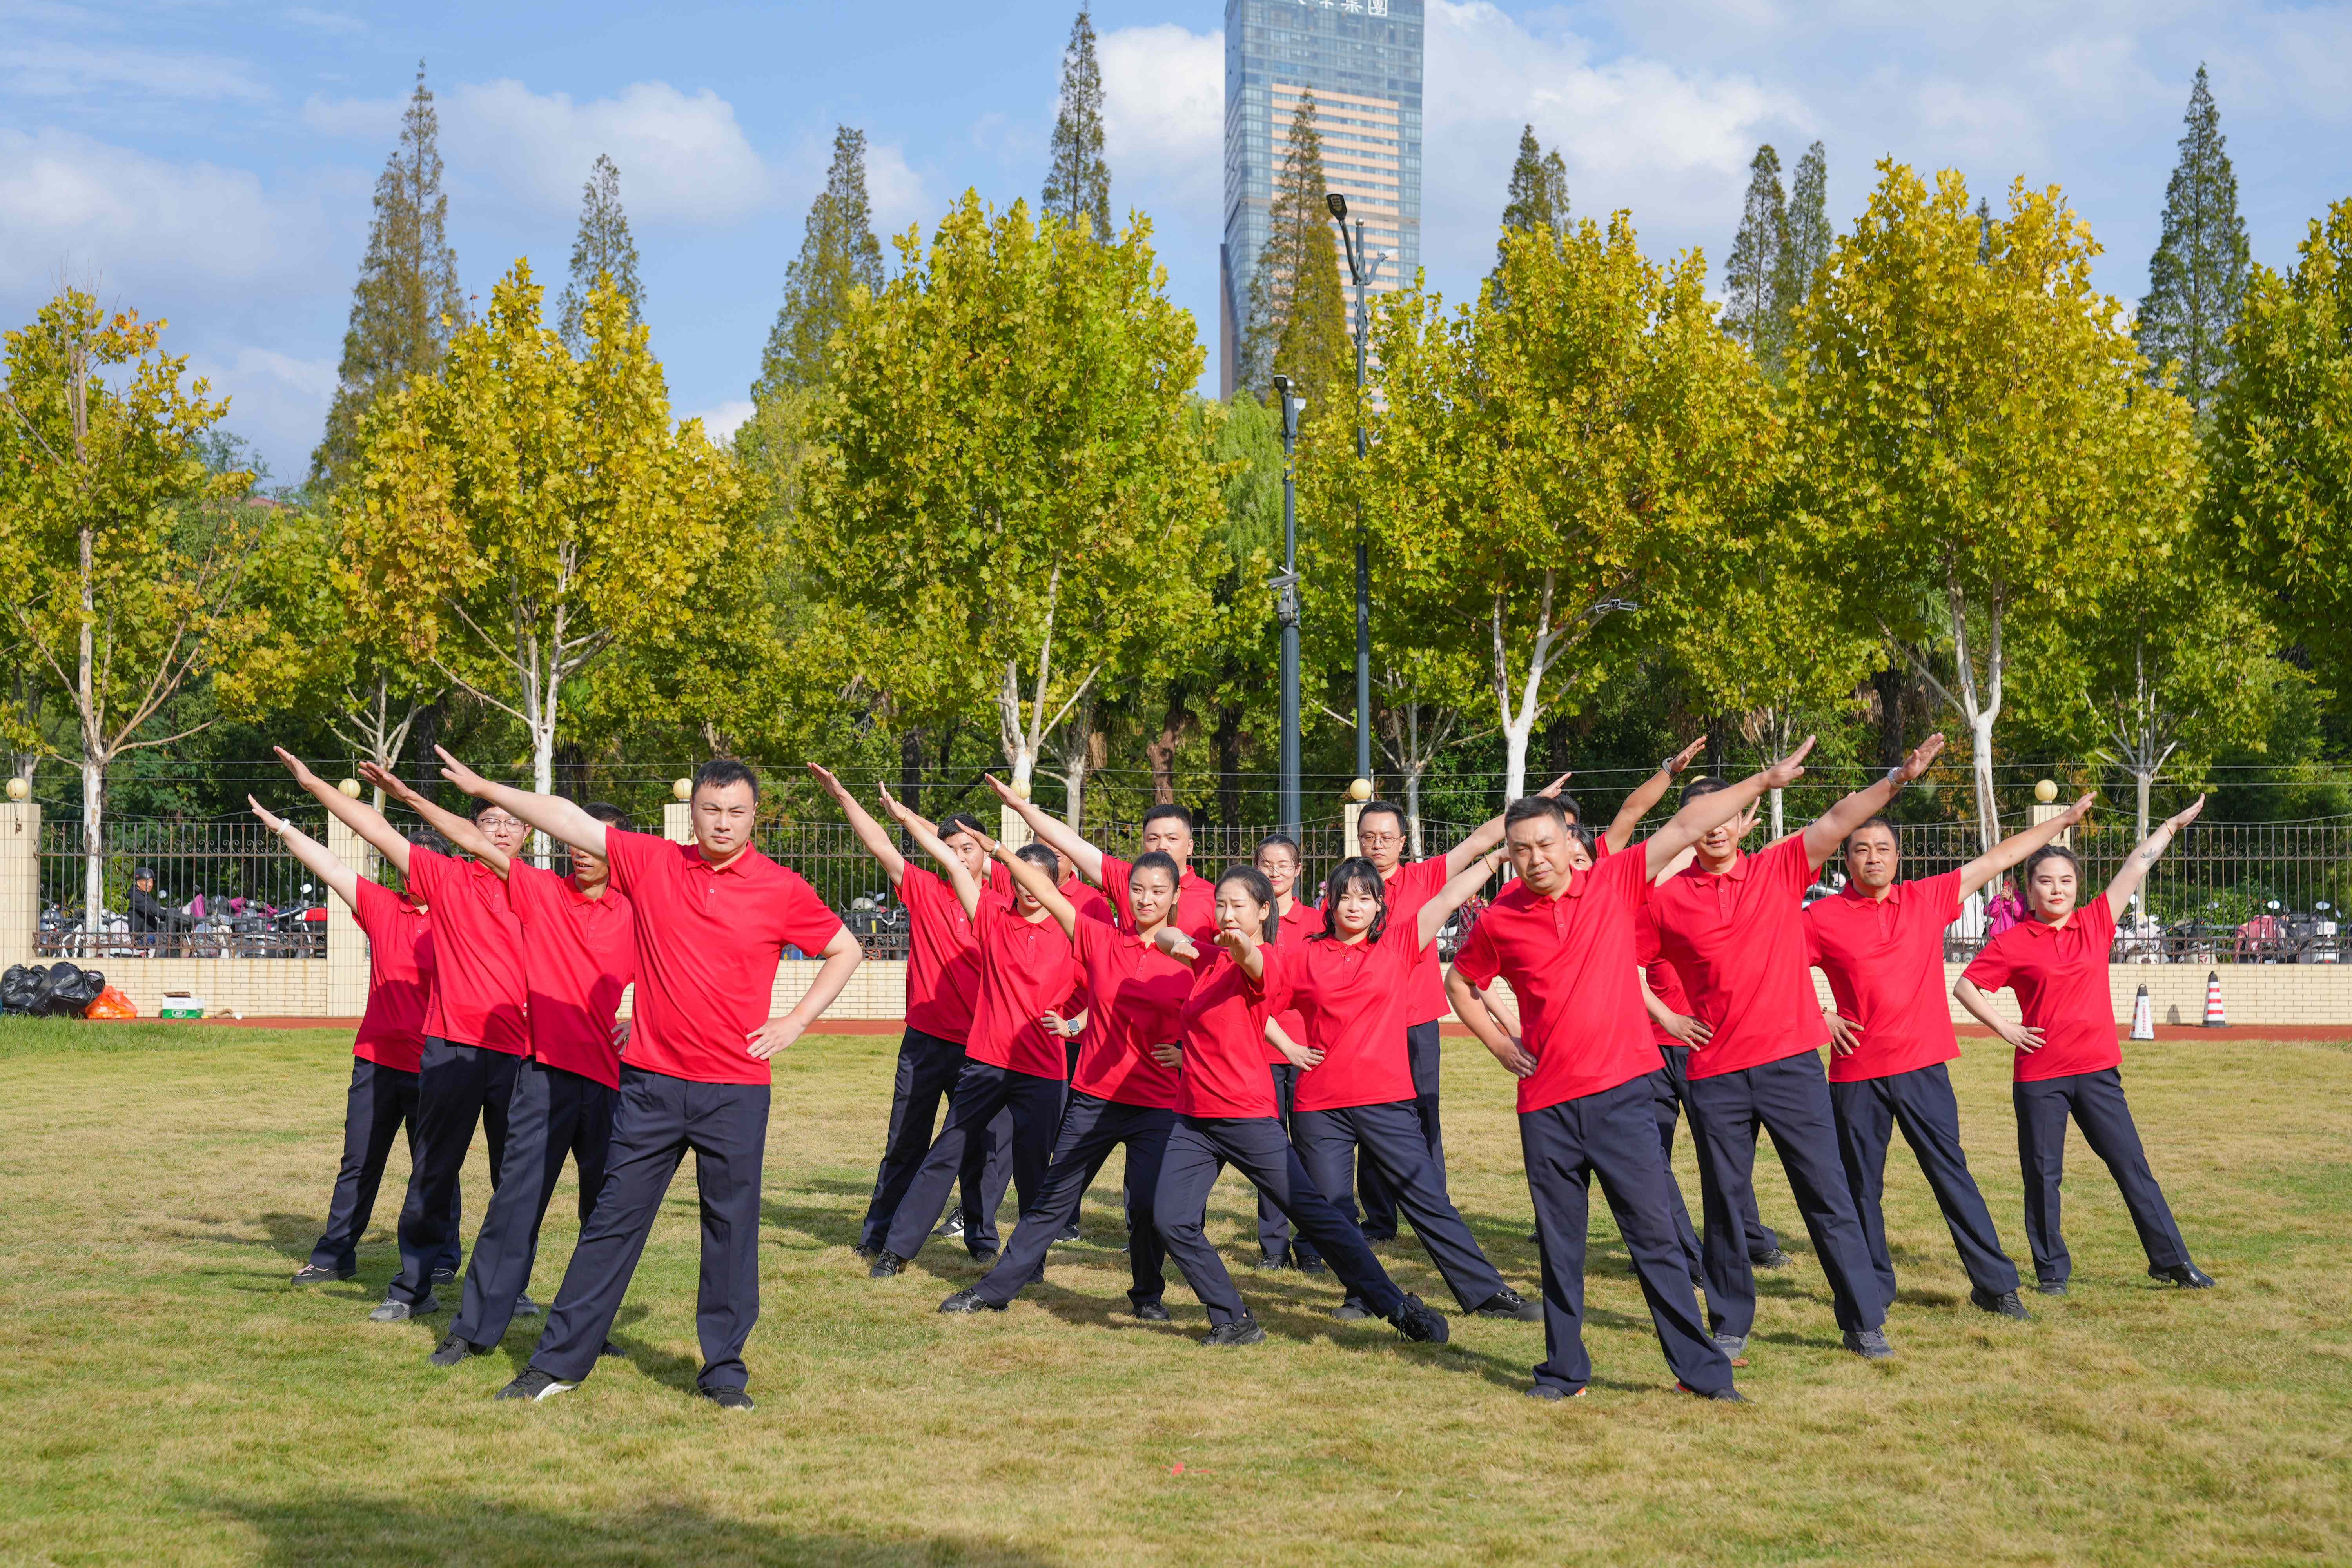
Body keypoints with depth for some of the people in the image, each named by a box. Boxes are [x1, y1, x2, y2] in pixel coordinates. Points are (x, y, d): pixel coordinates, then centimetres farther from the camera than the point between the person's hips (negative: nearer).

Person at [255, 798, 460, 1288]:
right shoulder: (383, 906, 5)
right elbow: (329, 867, 4)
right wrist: (281, 827, -1)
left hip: (430, 1068, -3)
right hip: (377, 1060, 4)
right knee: (358, 1164, 10)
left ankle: (442, 1259, 17)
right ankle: (334, 1256, 19)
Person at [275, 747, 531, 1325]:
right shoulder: (446, 875, 5)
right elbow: (379, 833, 3)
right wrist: (313, 783, 0)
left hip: (518, 1049, 1)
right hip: (452, 1045, -1)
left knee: (516, 1177, 6)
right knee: (433, 1172, 5)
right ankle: (413, 1288, 13)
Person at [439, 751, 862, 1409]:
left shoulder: (781, 890, -1)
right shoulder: (651, 863, 3)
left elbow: (845, 950, 9)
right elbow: (568, 819, 4)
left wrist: (797, 1022, 0)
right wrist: (483, 788, 3)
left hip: (736, 1089, -1)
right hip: (651, 1082, 1)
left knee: (731, 1226, 5)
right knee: (613, 1218, 6)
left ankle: (724, 1368, 16)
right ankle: (559, 1360, 13)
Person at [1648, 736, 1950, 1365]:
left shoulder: (1779, 869, 3)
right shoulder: (1666, 899, 1)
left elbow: (1837, 822, -9)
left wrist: (1896, 780, -20)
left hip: (1790, 1060, 0)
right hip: (1714, 1072, 0)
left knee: (1828, 1195, 1)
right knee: (1723, 1205, 8)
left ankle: (1864, 1322, 9)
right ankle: (1730, 1328, 21)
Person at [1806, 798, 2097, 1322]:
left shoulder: (1928, 899, 7)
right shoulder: (1822, 917, -1)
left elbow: (1998, 859, 13)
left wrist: (2064, 820, 19)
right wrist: (1820, 1015, -7)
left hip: (1923, 1067, 1)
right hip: (1856, 1071, -1)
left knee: (1952, 1175, 1)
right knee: (1861, 1187, 6)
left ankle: (1995, 1285, 6)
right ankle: (1874, 1289, 19)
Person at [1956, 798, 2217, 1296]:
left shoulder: (2096, 923, 6)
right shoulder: (2013, 943, -3)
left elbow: (2136, 868, 11)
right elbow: (1965, 986, 0)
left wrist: (2172, 825, 16)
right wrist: (2005, 1028, -6)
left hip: (2097, 1068, 3)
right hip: (2039, 1074, -2)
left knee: (2132, 1165, 4)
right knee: (2043, 1175, 4)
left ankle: (2171, 1259, 12)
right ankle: (2051, 1269, 15)